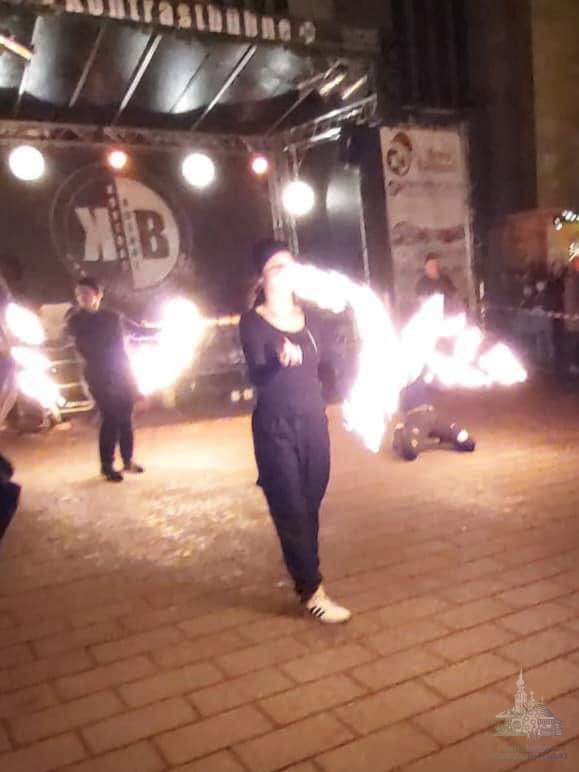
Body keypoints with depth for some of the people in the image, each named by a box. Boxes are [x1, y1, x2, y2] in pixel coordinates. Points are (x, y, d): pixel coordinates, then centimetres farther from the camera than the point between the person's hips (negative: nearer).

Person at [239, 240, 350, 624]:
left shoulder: (309, 318, 8)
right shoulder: (252, 322, -9)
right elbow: (256, 376, -21)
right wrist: (280, 361, -40)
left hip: (314, 421, 5)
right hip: (275, 427, -5)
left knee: (311, 505, 10)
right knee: (291, 510, -2)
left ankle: (303, 573, 23)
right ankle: (312, 590, 5)